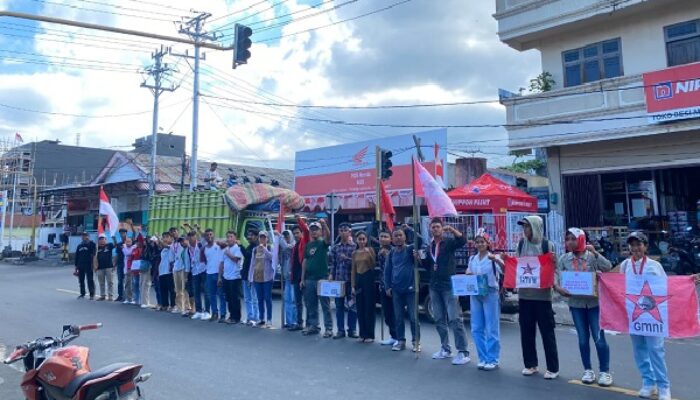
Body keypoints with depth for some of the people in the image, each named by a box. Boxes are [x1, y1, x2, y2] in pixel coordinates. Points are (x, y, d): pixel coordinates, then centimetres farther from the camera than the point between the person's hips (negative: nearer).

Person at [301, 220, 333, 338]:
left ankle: (329, 328, 3)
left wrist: (324, 224, -43)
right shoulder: (308, 245, 13)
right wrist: (302, 279, 8)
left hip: (322, 278, -5)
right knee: (311, 305, 11)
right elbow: (305, 262, 13)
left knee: (325, 305, -1)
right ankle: (313, 326, 22)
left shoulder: (323, 243, -1)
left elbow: (328, 236, -25)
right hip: (309, 279, 5)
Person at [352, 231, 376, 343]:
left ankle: (370, 335, 6)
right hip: (358, 279, 5)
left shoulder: (370, 250, -2)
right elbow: (353, 270, 10)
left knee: (369, 307, -1)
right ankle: (362, 334, 18)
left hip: (369, 278, -4)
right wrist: (353, 286, 6)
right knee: (360, 308, 8)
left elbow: (374, 265, -9)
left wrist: (369, 253, -22)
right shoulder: (354, 253, 9)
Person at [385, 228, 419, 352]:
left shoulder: (410, 249, -2)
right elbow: (387, 271, 11)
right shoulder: (391, 253, 8)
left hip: (410, 288, -3)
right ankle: (400, 341, 20)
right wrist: (388, 287, 5)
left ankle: (416, 341, 13)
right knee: (398, 317, 9)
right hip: (396, 290, 4)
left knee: (413, 317, 1)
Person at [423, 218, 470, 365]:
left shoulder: (449, 242, -4)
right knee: (439, 320, 11)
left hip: (449, 285, -6)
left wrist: (451, 229, -31)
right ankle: (445, 349, 22)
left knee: (455, 319, -8)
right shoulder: (430, 246, 14)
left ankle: (463, 352, -3)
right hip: (434, 287, 6)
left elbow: (462, 241, -25)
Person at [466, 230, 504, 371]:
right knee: (477, 329, 9)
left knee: (492, 329, 0)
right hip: (475, 295, 5)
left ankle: (493, 359, 10)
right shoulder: (472, 259, 11)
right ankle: (483, 358, 20)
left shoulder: (494, 258, -5)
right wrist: (467, 276, -3)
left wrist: (497, 260, -34)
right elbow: (467, 274, 19)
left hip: (491, 294, -5)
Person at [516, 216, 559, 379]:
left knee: (547, 331, 3)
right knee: (526, 331, 10)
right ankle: (530, 364, 23)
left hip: (542, 295, -4)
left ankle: (553, 368, 14)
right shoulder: (521, 244, 7)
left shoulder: (547, 245, -4)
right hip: (524, 294, 4)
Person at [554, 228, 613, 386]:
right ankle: (588, 370, 24)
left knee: (599, 338, 0)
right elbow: (557, 276, -3)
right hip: (576, 303, 2)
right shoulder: (564, 259, -1)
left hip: (594, 302, -2)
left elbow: (608, 268, -20)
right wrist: (558, 287, -22)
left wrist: (595, 252, -27)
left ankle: (605, 372, 15)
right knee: (583, 339, 11)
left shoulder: (592, 256, -7)